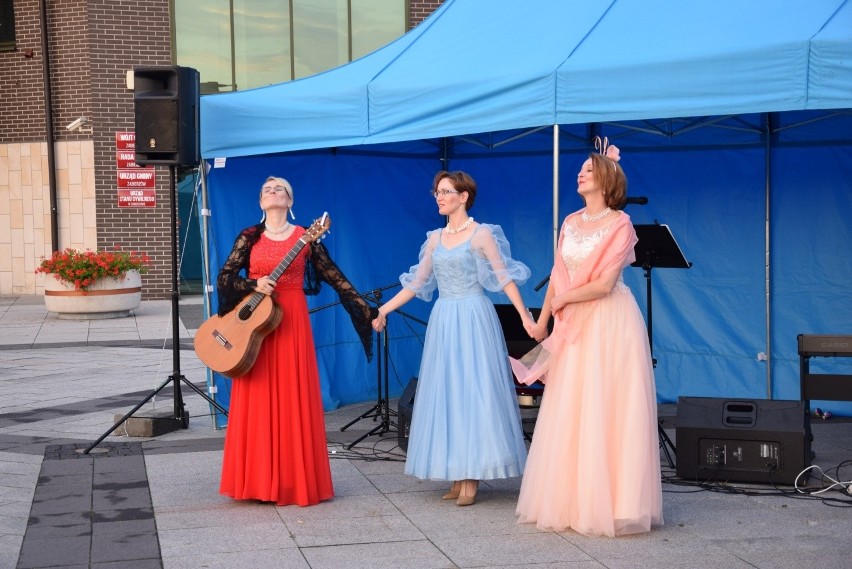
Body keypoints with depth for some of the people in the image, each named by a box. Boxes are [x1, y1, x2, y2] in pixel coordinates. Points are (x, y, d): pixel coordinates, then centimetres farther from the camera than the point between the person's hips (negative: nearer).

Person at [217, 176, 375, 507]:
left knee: (293, 401, 0)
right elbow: (224, 277, 1)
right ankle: (257, 480, 11)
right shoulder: (249, 237, 5)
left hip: (292, 322, -1)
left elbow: (335, 278, 1)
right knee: (257, 402, 3)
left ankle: (294, 480, 8)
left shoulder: (305, 237, 3)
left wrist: (368, 311, -3)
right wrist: (254, 285, -18)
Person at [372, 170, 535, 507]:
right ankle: (456, 476, 9)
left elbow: (505, 278, -8)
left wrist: (525, 316, -18)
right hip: (443, 321, 6)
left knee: (472, 391, -6)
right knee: (446, 393, 4)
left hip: (473, 319, -6)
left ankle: (472, 479, -2)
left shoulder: (481, 234, -3)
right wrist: (383, 310, 8)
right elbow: (417, 283, 14)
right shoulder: (435, 239, 13)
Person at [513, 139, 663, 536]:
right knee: (569, 414, 5)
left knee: (603, 412, -7)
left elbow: (604, 284, -14)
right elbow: (558, 276, 13)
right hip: (573, 325, 6)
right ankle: (570, 502, 11)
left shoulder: (619, 224, -8)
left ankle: (607, 505, 0)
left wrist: (563, 300, -4)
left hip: (610, 324, -6)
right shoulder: (570, 223, 12)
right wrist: (543, 319, 10)